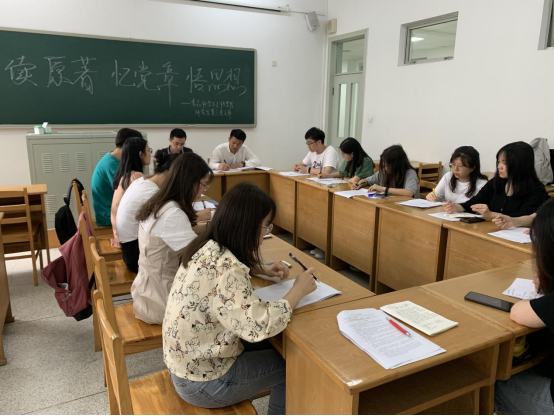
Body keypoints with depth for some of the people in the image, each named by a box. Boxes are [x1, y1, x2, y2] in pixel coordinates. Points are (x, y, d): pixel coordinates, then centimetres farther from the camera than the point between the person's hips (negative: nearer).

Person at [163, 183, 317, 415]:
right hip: (202, 382, -8)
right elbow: (260, 327, -36)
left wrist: (261, 270, 5)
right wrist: (298, 290, -21)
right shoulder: (223, 269, -32)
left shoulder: (208, 248, -4)